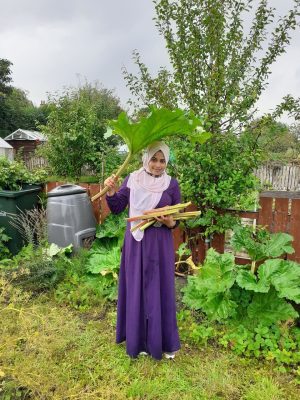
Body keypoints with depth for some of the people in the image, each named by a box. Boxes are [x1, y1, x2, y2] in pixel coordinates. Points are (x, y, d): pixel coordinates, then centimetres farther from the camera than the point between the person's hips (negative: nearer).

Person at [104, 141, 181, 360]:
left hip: (160, 244, -1)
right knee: (136, 290, 11)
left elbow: (177, 217, 1)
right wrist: (111, 191, -15)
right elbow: (117, 208, 2)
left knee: (160, 291, 8)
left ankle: (164, 341, 29)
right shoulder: (132, 179, 0)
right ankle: (139, 340, 32)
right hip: (136, 242, 1)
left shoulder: (171, 184, -3)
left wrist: (170, 222, -20)